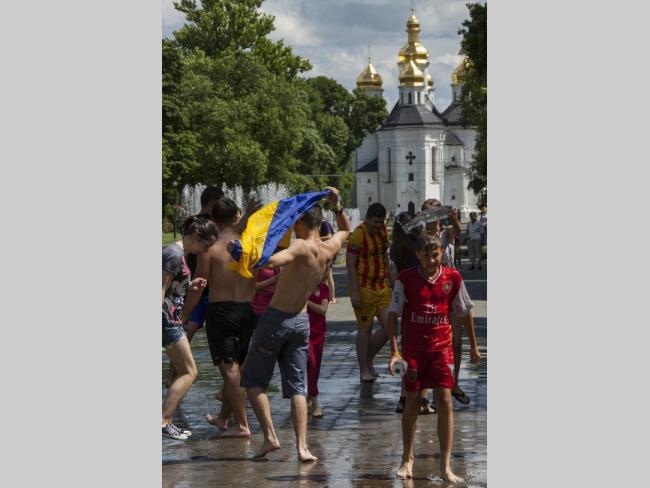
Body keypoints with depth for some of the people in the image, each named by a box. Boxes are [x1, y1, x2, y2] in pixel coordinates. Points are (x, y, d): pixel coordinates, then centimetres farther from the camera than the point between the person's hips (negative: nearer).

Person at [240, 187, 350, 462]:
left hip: (276, 317, -6)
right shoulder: (330, 249, 1)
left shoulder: (301, 247, -20)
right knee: (296, 386, 9)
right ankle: (302, 447, -1)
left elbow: (275, 260, -42)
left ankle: (270, 436, 0)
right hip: (301, 321, 6)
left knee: (253, 379, 9)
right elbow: (346, 231, 25)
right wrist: (336, 206, 18)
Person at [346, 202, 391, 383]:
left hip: (383, 288, 7)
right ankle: (364, 370, 13)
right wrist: (354, 292, -18)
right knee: (365, 329, 2)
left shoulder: (383, 231, 8)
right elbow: (350, 264, -15)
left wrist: (389, 280, 19)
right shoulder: (358, 234, -14)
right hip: (364, 289, -6)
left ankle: (368, 359, 21)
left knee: (389, 327, 1)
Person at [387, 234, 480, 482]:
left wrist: (473, 345, 16)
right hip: (413, 348, 0)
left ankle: (445, 465, -4)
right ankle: (407, 458, 27)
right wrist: (394, 351, -13)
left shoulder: (452, 278, -3)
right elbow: (393, 314, -6)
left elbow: (463, 312, 10)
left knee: (444, 401, -8)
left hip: (441, 347, 1)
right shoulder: (406, 279, -8)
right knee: (412, 403, 8)